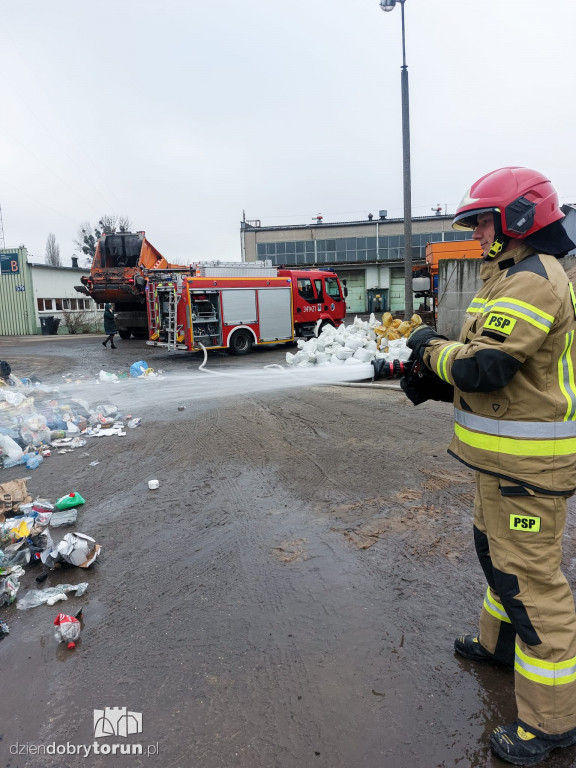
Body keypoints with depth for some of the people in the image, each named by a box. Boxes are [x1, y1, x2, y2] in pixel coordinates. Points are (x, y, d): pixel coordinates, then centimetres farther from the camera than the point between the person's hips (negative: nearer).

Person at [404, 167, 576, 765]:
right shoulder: (516, 276, 15)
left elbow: (482, 365, -29)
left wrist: (431, 347, -11)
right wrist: (436, 378, 5)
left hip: (528, 464, -11)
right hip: (506, 455, 11)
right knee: (497, 550, 25)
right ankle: (500, 642, 48)